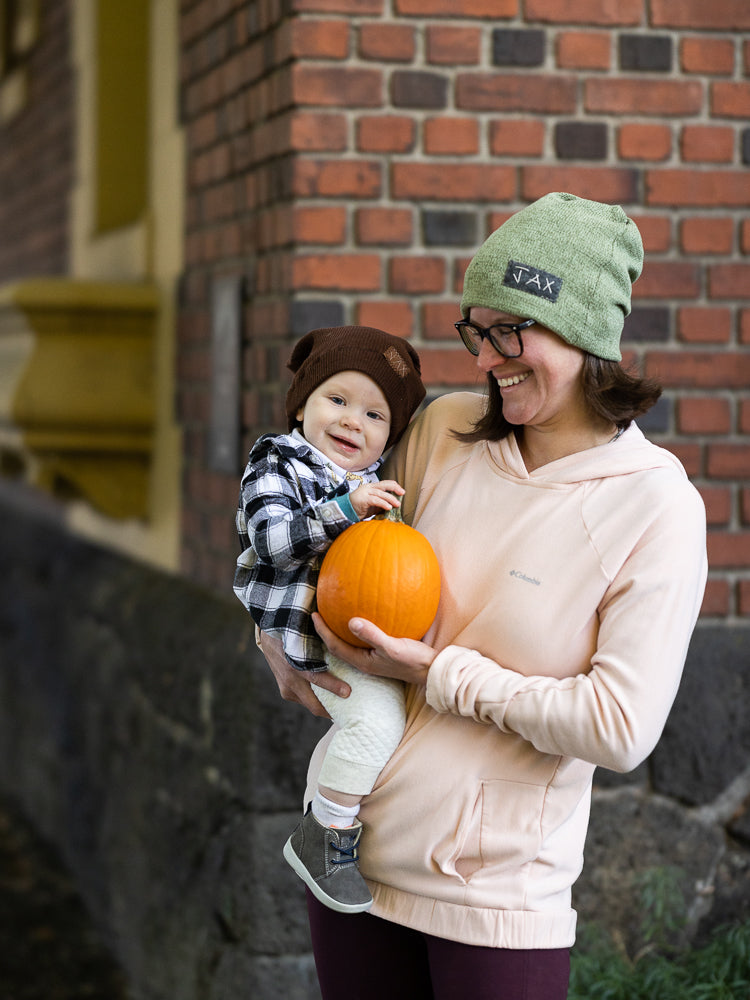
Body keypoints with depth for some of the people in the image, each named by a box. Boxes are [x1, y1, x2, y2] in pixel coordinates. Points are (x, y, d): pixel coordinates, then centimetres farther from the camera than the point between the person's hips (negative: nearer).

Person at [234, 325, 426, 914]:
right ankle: (322, 839, -10)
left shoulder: (378, 477, 15)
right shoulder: (278, 466, -4)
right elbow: (273, 539, -21)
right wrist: (346, 508, -28)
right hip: (317, 633, -8)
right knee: (379, 717, -25)